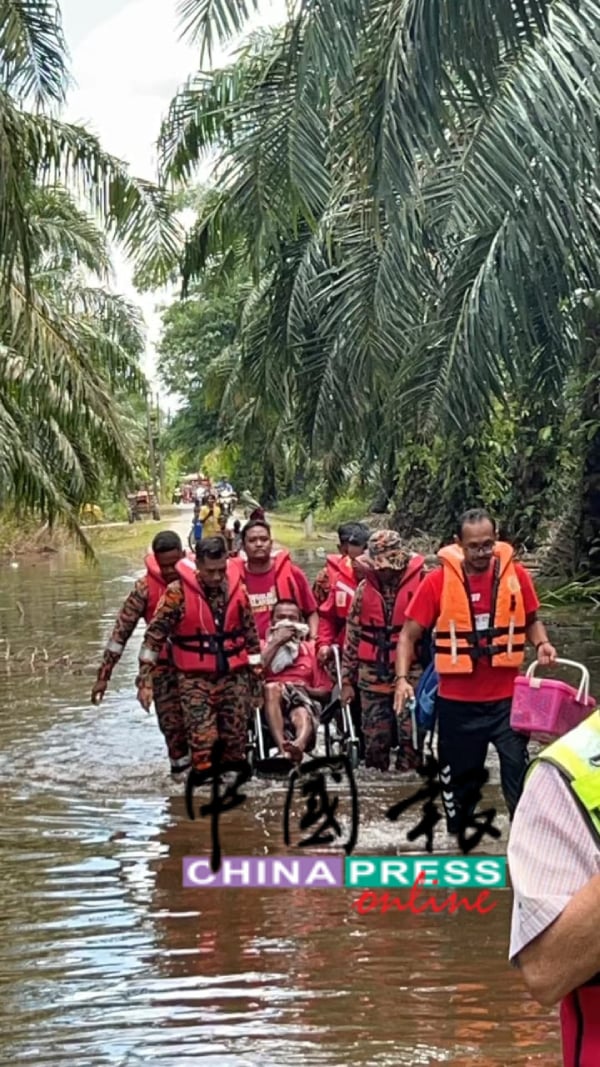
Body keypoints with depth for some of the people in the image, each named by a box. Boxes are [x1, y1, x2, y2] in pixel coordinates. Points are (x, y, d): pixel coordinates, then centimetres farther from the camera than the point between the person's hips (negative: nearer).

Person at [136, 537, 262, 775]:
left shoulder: (237, 588, 2)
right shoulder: (178, 592, -9)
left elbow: (251, 634, 12)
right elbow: (154, 636, -5)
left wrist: (256, 674, 13)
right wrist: (144, 680, -8)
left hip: (234, 675, 3)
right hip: (195, 678, -3)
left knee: (237, 740, 6)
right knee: (202, 742, -13)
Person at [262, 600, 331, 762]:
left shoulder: (310, 650, 26)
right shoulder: (263, 646, 23)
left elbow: (325, 691, 20)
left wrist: (307, 690, -2)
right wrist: (276, 643, 2)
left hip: (303, 699, 1)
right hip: (271, 701, -1)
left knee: (302, 715, -36)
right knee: (272, 687, -36)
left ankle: (299, 744, -73)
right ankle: (283, 748, -53)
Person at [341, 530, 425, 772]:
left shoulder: (420, 582, -6)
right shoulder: (365, 588, 6)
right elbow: (352, 635, 11)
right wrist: (347, 679, 10)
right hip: (373, 676, 3)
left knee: (410, 736, -1)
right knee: (374, 738, 9)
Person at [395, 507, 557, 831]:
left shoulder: (515, 574, -4)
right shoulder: (438, 581, -9)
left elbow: (531, 621, 12)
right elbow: (409, 635, -3)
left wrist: (542, 643, -9)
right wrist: (402, 678, -17)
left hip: (507, 698, 0)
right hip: (457, 701, 0)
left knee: (518, 774, -4)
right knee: (460, 776, 14)